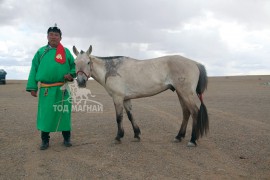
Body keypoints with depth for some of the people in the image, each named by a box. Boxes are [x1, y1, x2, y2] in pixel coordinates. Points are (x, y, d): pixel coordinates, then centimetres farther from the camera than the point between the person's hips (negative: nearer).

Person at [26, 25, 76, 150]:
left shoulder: (66, 52, 5)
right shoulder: (41, 51, 6)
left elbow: (74, 66, 10)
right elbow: (34, 69, 5)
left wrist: (71, 75, -11)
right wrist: (32, 87, 0)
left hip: (62, 89, 0)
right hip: (45, 89, 0)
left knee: (64, 113, 6)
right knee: (45, 113, 5)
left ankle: (66, 138, 21)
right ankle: (45, 140, 19)